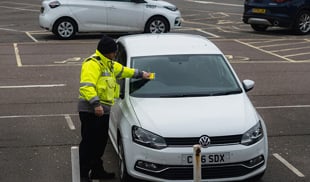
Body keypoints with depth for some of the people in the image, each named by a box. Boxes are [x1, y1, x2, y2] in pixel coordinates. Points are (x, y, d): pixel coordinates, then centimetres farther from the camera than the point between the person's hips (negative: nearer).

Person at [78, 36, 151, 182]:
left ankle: (97, 170, 28)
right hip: (91, 111, -10)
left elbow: (123, 70, 37)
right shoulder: (92, 64, -15)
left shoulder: (109, 64, 19)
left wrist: (140, 74, 42)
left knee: (101, 142, 16)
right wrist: (96, 104, -32)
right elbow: (86, 86, -25)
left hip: (103, 110, 10)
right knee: (89, 143, -7)